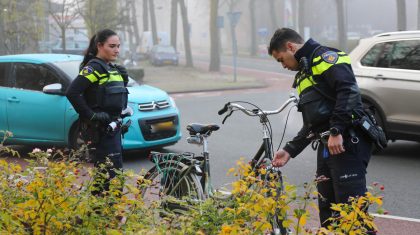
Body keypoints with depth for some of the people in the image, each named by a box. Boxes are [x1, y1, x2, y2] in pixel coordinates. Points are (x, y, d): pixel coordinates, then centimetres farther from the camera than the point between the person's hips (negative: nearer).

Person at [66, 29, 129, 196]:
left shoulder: (113, 69, 16)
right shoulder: (93, 67, -12)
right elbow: (72, 92, -23)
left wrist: (123, 114, 12)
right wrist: (90, 115, -20)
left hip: (113, 126, 9)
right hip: (100, 128, -9)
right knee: (110, 170, -13)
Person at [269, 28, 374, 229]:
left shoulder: (325, 57, -4)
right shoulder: (305, 72, 26)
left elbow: (349, 90, -20)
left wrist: (336, 131, -24)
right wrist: (289, 150, 20)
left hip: (347, 144, -10)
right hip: (327, 147, 10)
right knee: (327, 209, 11)